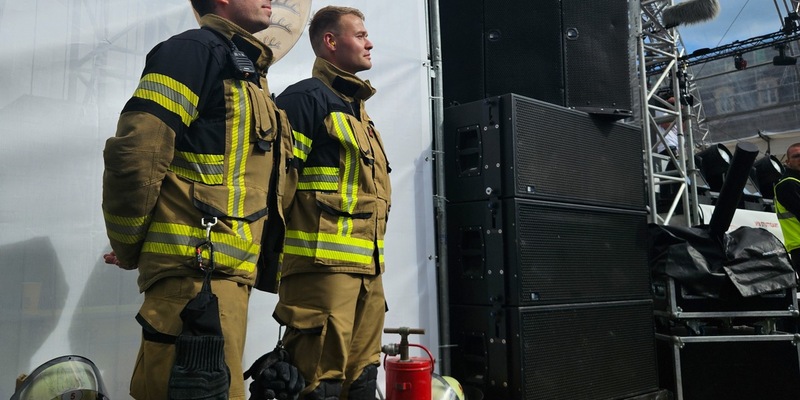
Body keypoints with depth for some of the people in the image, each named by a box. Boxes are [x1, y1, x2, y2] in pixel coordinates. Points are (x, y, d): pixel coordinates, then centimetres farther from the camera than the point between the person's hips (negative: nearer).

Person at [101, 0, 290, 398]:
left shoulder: (247, 71, 24)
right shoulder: (195, 49, -6)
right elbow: (135, 152, -17)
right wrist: (128, 249, -6)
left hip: (226, 269, 9)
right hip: (195, 266, -9)